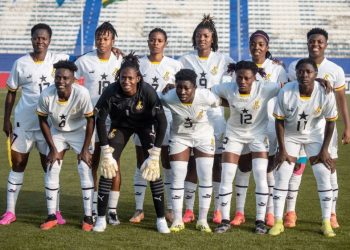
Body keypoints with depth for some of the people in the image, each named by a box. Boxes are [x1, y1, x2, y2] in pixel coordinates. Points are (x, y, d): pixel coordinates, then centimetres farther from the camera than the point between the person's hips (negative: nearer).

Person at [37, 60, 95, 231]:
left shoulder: (82, 94, -33)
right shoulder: (46, 95, -27)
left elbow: (90, 120, -18)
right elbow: (43, 121, -10)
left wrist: (85, 149, -15)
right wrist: (53, 149, -8)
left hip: (79, 132, -2)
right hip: (57, 132, 2)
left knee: (85, 171, -10)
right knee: (51, 171, -3)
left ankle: (88, 217, -2)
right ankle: (51, 217, 7)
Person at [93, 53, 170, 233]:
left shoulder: (147, 91, -32)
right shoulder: (111, 92, -30)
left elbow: (162, 122, -26)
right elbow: (100, 120, -18)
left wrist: (155, 155, -27)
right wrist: (106, 152, -20)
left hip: (145, 125, -1)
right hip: (120, 125, 1)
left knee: (152, 168, -12)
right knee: (108, 166, -9)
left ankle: (161, 219, -2)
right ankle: (101, 217, 1)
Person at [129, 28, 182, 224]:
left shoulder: (174, 65, 3)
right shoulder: (139, 64, 5)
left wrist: (174, 88, -11)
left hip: (166, 116, -1)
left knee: (168, 163, 1)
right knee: (142, 164, 4)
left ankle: (171, 209, 10)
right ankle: (139, 209, 10)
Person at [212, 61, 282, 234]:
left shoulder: (264, 89, -25)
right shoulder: (227, 89, -20)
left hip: (258, 134, -1)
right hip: (234, 134, 1)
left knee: (261, 177, -8)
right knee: (226, 176, -2)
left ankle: (260, 220, 6)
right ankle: (225, 220, 9)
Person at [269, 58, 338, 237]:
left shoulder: (325, 94, -23)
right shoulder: (286, 92, -24)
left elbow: (330, 121, -10)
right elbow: (279, 121, -13)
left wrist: (324, 150, -9)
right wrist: (282, 150, -12)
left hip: (314, 135, 0)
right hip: (290, 136, 0)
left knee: (324, 175, -6)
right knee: (282, 175, -7)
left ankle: (326, 223, 4)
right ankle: (278, 222, 3)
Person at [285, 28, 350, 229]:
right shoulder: (295, 67, 0)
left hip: (325, 125, 0)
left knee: (330, 168, 2)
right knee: (296, 167, -1)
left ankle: (332, 214, 9)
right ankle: (290, 213, 7)